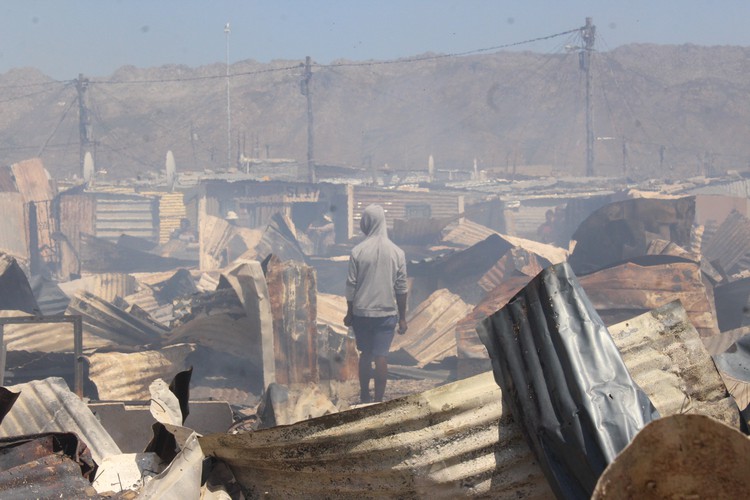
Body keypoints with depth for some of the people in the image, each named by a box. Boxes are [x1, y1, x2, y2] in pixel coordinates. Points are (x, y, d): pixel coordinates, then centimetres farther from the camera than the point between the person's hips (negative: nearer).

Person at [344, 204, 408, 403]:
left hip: (362, 312, 0)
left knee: (365, 355, 14)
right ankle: (378, 401, 2)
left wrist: (349, 313, 8)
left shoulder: (358, 252, -8)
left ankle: (364, 398, 22)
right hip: (387, 313, 0)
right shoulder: (397, 252, -5)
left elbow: (351, 286, -4)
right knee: (381, 356, 2)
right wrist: (402, 318, 6)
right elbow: (401, 288, -2)